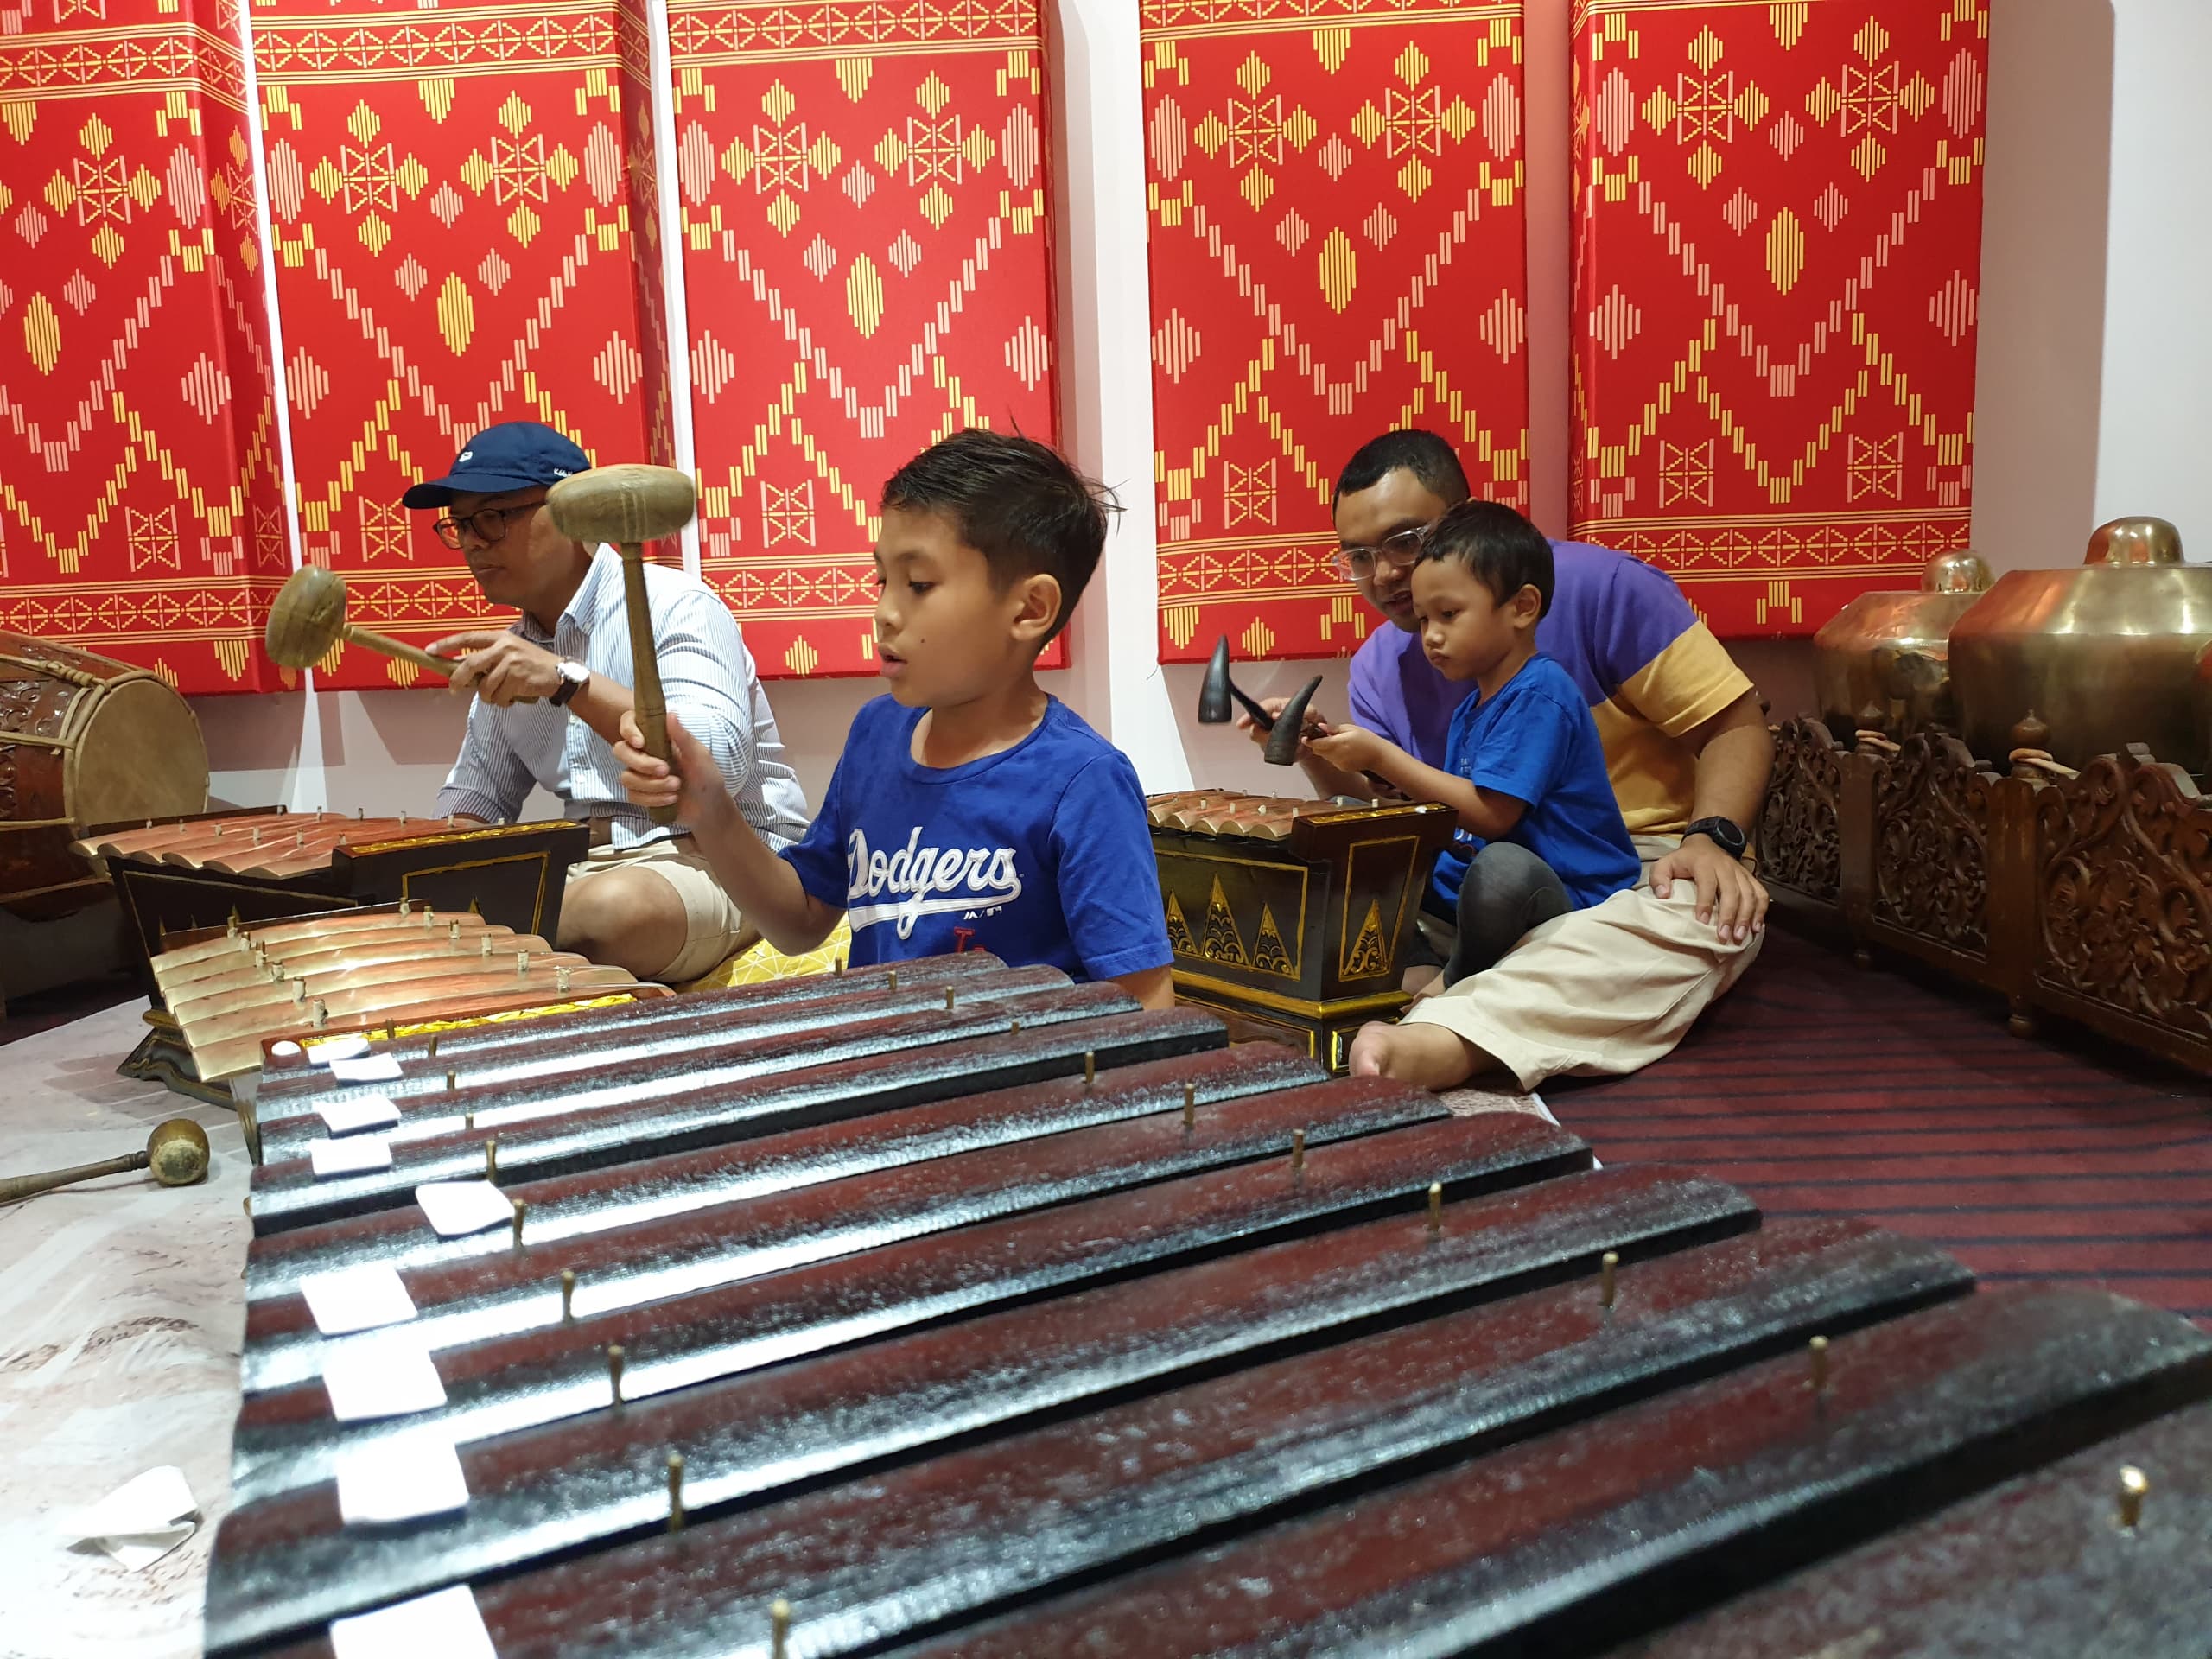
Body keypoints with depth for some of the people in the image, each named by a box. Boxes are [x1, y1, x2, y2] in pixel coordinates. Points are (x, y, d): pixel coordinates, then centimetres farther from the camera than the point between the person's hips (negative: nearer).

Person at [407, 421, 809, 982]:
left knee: (610, 909, -38)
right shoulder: (509, 657, 16)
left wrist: (568, 678, -29)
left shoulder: (674, 605, -10)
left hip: (723, 857, -7)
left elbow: (720, 765, -25)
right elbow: (473, 793, 22)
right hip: (586, 864, 7)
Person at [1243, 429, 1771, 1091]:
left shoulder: (1596, 585, -9)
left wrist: (1712, 837, -25)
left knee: (1713, 915, -39)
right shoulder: (1377, 667, 7)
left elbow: (1736, 726, -7)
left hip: (1637, 869, -4)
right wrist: (1318, 759, -12)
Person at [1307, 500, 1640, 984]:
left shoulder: (1539, 695, -13)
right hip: (1467, 894, 9)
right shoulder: (1468, 711, 17)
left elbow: (1491, 815, -21)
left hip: (1566, 904, -9)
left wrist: (1380, 756, -17)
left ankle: (1455, 990, -12)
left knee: (1503, 867, -39)